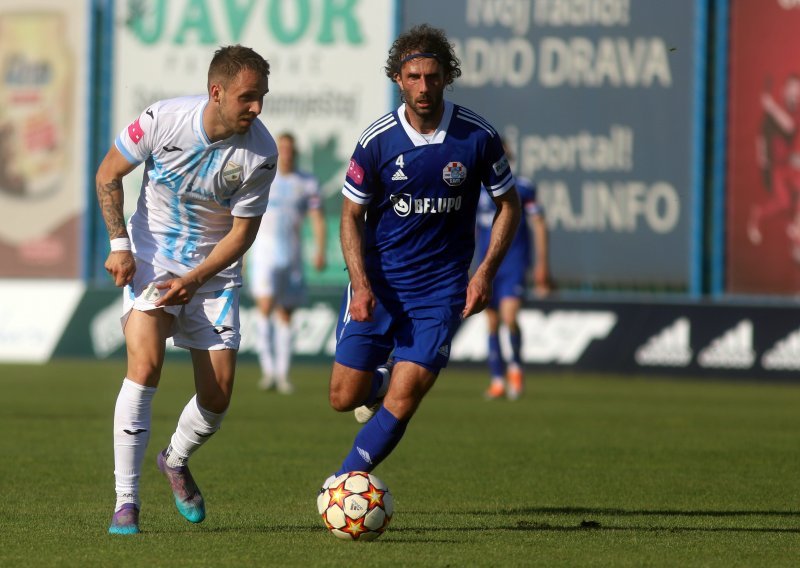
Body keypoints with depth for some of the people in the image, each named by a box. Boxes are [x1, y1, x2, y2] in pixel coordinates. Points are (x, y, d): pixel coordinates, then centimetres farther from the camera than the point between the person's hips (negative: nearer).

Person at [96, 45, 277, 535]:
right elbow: (109, 173, -2)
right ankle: (126, 502, -17)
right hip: (151, 258, -2)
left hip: (214, 270, 2)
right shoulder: (164, 119, -19)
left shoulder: (261, 153, -17)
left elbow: (243, 232, -8)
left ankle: (176, 461, 34)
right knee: (146, 364, -23)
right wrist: (120, 245, -10)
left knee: (218, 395, -1)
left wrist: (193, 281, -18)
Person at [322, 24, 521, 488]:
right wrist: (362, 286, -12)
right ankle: (379, 382, 36)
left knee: (402, 402, -13)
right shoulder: (377, 140, -8)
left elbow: (508, 205, 5)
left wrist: (485, 273, -7)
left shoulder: (478, 137, -8)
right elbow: (352, 215, 1)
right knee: (345, 397, 1)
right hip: (377, 281, 1)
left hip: (440, 288, -1)